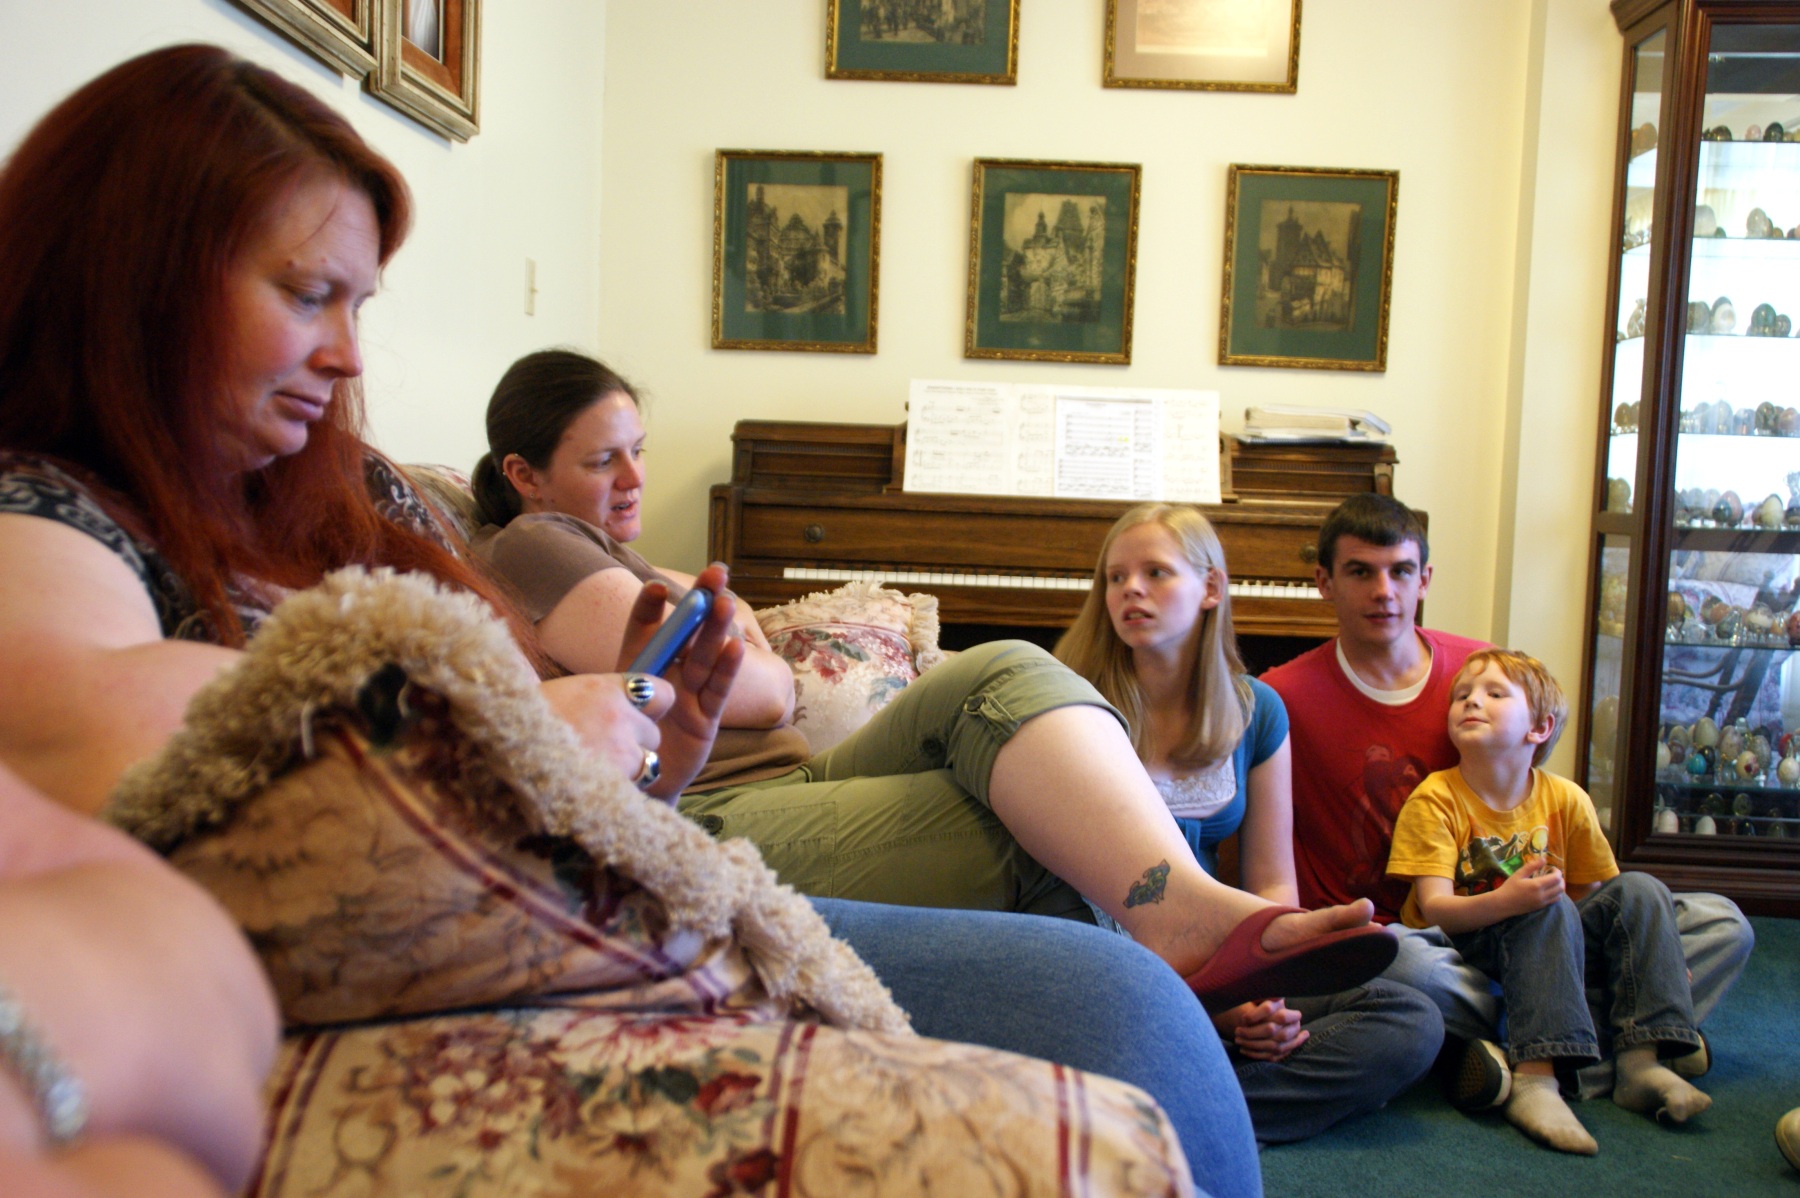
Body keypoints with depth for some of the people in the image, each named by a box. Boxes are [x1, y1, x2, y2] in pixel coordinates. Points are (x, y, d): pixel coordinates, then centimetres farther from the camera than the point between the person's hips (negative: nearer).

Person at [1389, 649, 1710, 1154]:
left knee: (1640, 890, -11)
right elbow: (1435, 908, -20)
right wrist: (1505, 902, -38)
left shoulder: (1565, 800, 0)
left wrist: (1651, 950, -9)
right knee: (1552, 910, -30)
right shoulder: (1436, 799, -12)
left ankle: (1641, 1063, -17)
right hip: (1460, 953, -5)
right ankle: (1533, 1082, -40)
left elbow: (1592, 894, 6)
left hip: (1546, 952, 5)